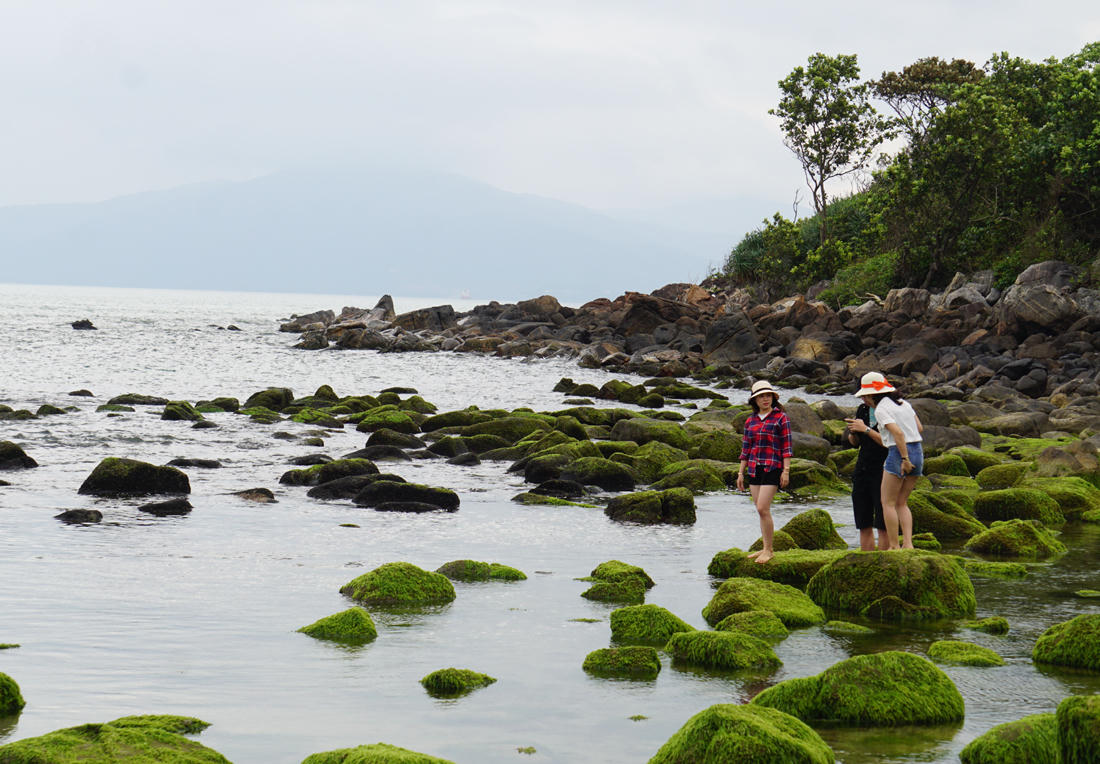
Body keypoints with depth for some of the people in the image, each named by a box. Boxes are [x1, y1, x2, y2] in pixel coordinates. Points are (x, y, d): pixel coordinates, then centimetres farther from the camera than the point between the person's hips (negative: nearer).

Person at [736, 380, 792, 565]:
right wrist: (741, 473, 14)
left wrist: (786, 471, -11)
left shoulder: (781, 418, -2)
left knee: (763, 508, -14)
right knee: (761, 511, 7)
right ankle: (766, 548, 14)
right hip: (754, 469, 6)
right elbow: (746, 448, 16)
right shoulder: (751, 421, 13)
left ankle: (768, 550, -7)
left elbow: (787, 446, -5)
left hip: (772, 468, -6)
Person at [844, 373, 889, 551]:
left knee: (882, 525, -7)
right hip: (862, 470, 7)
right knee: (864, 525, 7)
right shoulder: (862, 410, 11)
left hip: (883, 471, -7)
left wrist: (866, 429, -19)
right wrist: (853, 432, -4)